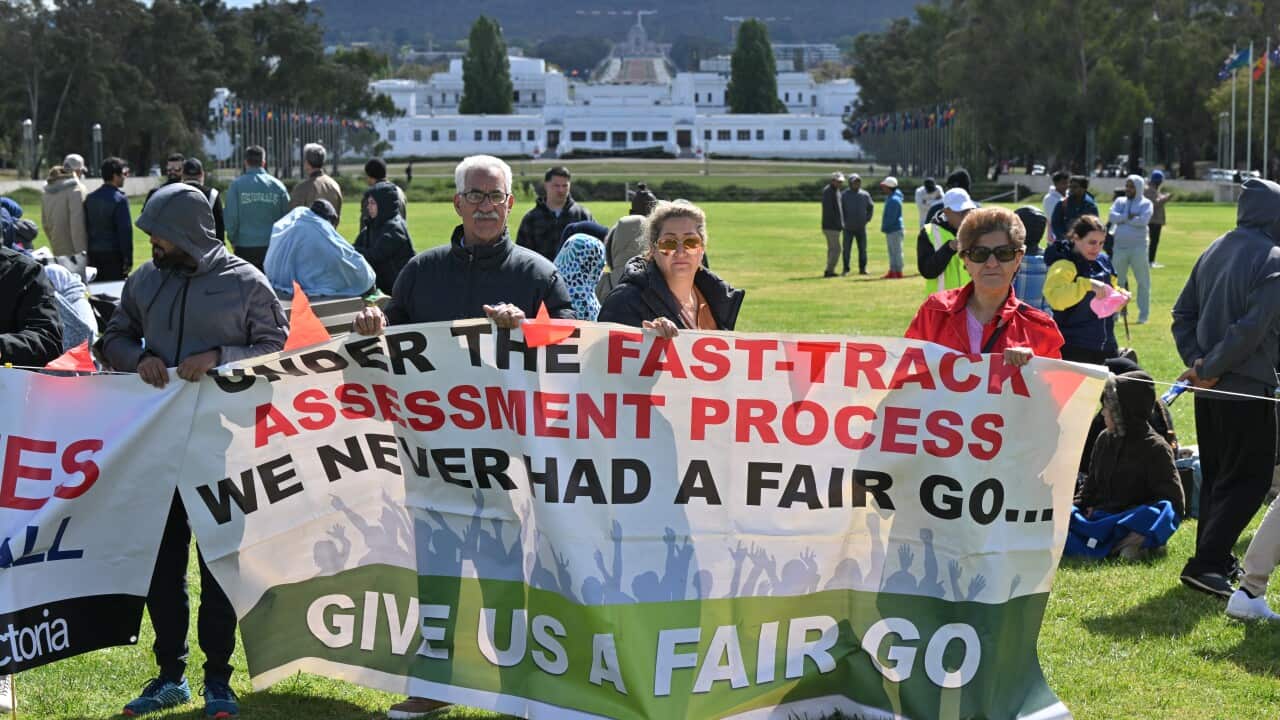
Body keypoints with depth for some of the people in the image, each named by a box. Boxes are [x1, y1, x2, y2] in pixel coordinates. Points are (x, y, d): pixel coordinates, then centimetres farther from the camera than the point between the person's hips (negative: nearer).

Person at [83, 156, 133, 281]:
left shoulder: (90, 198, 8)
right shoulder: (120, 199, -11)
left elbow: (85, 228, 12)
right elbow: (125, 230, -14)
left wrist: (87, 255, 17)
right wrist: (128, 260, -10)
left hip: (93, 255, 6)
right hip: (114, 255, -6)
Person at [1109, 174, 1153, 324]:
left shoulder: (1146, 203, 1)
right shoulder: (1119, 201, 12)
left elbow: (1143, 220, -16)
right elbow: (1111, 217, -4)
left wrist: (1122, 219, -9)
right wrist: (1129, 216, -13)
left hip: (1138, 248, -3)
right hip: (1119, 247, 3)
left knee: (1143, 282, -1)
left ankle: (1143, 314, 5)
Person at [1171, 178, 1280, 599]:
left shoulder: (1213, 252, 9)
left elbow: (1183, 313, 9)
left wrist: (1197, 361, 1)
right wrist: (1210, 369, -15)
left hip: (1209, 390, 8)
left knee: (1216, 477, 17)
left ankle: (1214, 560, 23)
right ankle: (1207, 564, -8)